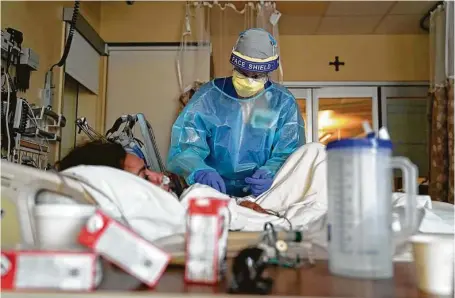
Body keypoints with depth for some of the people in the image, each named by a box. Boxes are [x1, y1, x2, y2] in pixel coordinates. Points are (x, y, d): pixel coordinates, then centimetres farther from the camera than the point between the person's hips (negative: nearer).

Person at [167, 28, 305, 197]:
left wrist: (270, 175, -25)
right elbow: (185, 148, -9)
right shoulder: (207, 98, -1)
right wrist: (200, 172, -31)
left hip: (262, 195, 1)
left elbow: (289, 152, -3)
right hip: (212, 192, 0)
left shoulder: (283, 103, 3)